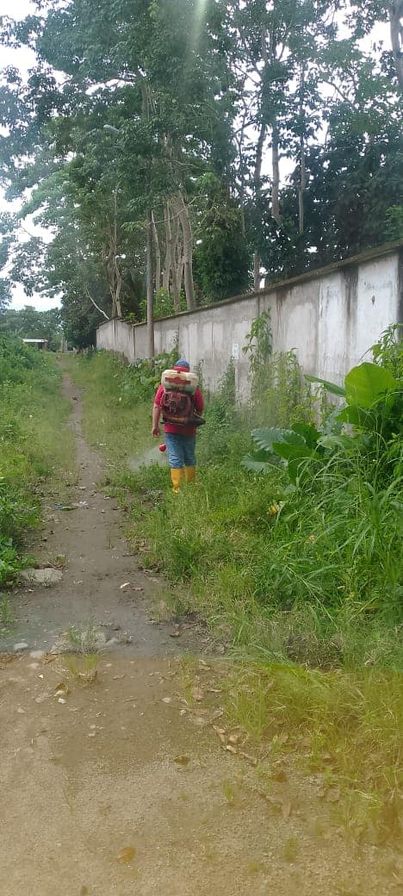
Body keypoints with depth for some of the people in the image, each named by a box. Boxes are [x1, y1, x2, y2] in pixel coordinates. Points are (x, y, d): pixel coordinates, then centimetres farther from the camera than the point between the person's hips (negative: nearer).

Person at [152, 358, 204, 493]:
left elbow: (156, 406, -2)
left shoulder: (165, 386, -3)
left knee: (175, 460, 3)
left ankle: (177, 489, 2)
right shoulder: (194, 388, -5)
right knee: (190, 459, 16)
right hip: (189, 430, 0)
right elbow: (200, 410, 0)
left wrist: (155, 426, 5)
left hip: (171, 429, 0)